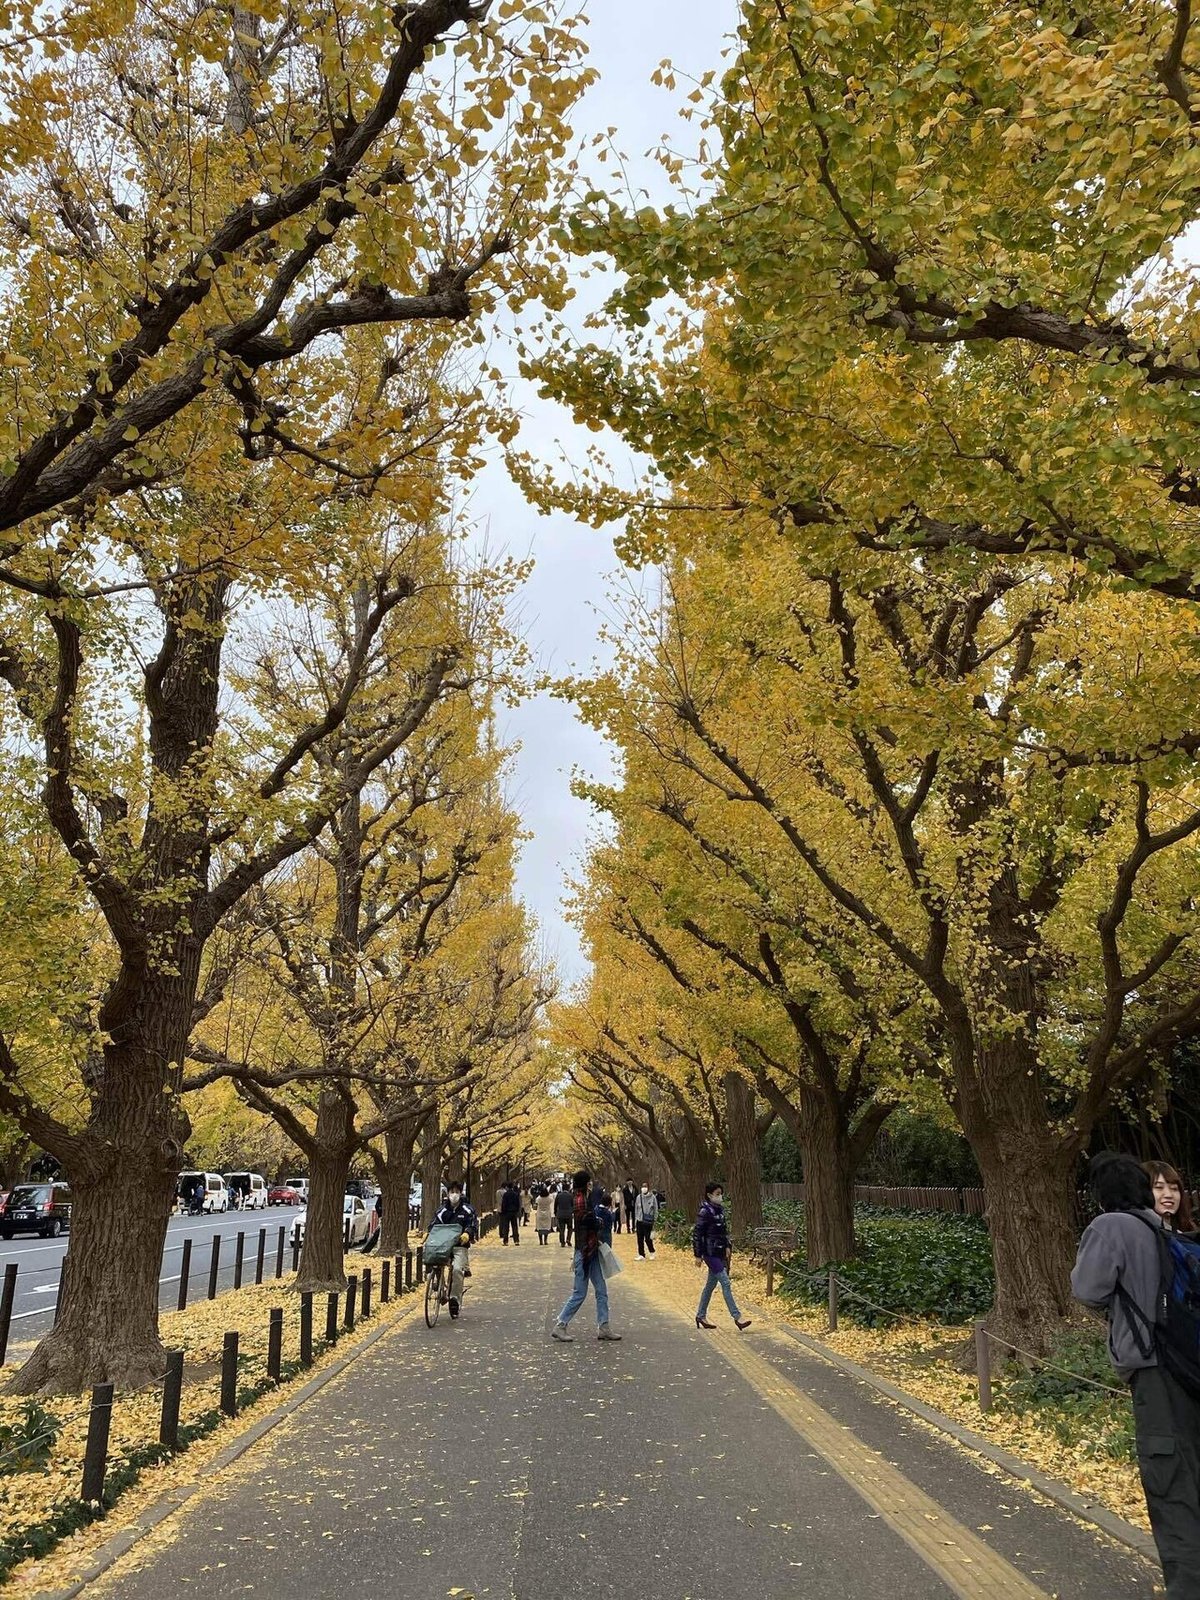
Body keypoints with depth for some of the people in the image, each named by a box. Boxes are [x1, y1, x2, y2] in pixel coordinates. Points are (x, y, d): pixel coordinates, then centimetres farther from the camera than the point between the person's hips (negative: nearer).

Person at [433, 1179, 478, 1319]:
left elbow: (473, 1225, -3)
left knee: (457, 1269, -23)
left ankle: (455, 1298, -10)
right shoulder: (442, 1209, 12)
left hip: (460, 1246, -3)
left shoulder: (467, 1209, 4)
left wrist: (467, 1234, -23)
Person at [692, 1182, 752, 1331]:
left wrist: (727, 1247, 10)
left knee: (710, 1284, 15)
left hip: (720, 1251, 9)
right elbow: (697, 1233, -15)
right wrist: (698, 1255, -14)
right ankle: (737, 1317, -9)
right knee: (725, 1283, -10)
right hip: (710, 1252, -8)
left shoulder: (720, 1209, 9)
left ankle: (701, 1316, 25)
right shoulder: (705, 1212, -16)